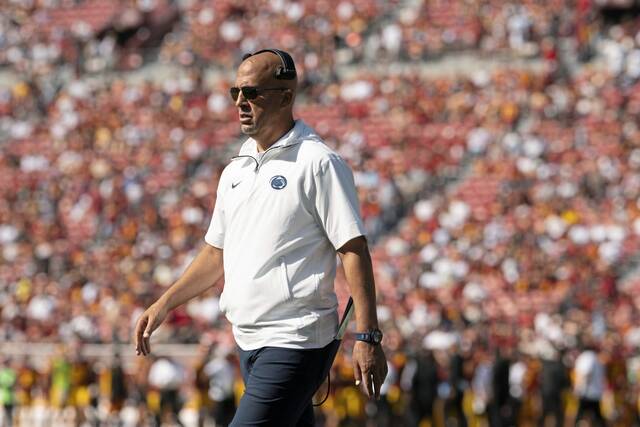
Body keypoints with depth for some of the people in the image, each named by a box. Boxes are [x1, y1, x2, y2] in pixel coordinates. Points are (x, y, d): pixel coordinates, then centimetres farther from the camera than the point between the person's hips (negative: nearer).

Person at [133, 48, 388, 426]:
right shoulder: (236, 170, 15)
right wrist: (165, 304, 18)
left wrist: (368, 338, -19)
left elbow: (354, 250, -13)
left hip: (297, 341, -8)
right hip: (249, 339, 8)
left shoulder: (319, 164, -9)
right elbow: (217, 253, 25)